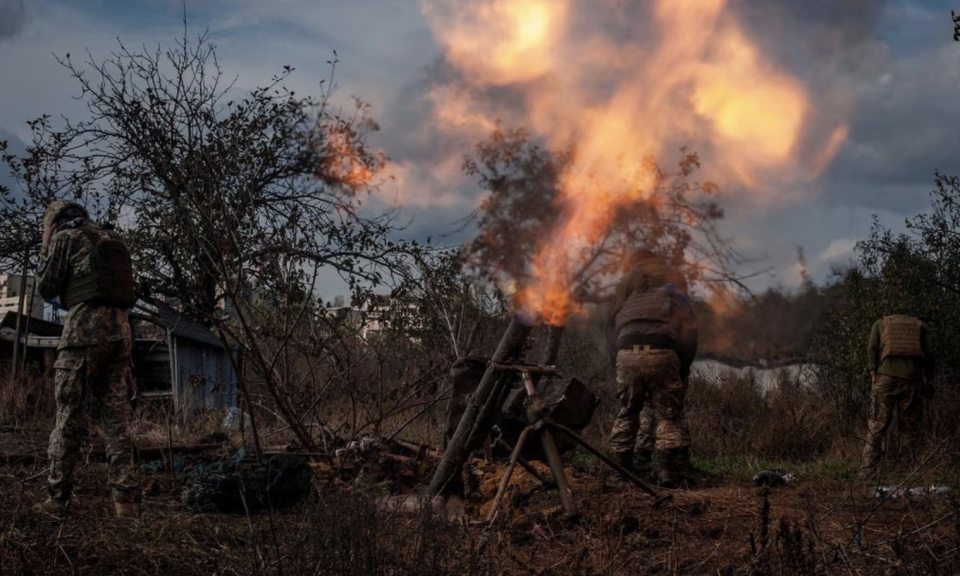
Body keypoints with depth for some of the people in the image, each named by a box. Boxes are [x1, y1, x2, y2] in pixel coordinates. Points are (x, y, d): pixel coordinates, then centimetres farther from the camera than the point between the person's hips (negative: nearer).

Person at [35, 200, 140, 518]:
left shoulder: (65, 237, 4)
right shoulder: (113, 239, 22)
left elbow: (46, 289, 6)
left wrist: (44, 249, 18)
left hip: (84, 329, -5)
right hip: (120, 330, 6)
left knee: (70, 418, -1)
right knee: (117, 419, 3)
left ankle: (57, 498, 1)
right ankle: (125, 499, -4)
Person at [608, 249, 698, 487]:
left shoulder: (624, 289, 27)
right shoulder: (672, 291, 18)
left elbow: (613, 322, 22)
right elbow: (689, 329, 10)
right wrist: (684, 365, 11)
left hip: (627, 353, 2)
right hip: (661, 353, -2)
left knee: (627, 411, 15)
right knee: (669, 414, 2)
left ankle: (620, 467, 16)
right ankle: (670, 472, -4)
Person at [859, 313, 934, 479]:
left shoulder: (880, 323, 21)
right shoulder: (921, 326, 21)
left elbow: (872, 348, 6)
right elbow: (929, 354, 10)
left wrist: (873, 372, 0)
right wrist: (929, 381, 9)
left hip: (886, 377, -1)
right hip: (912, 379, 1)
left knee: (877, 425, -4)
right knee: (909, 428, 7)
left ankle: (867, 473, -12)